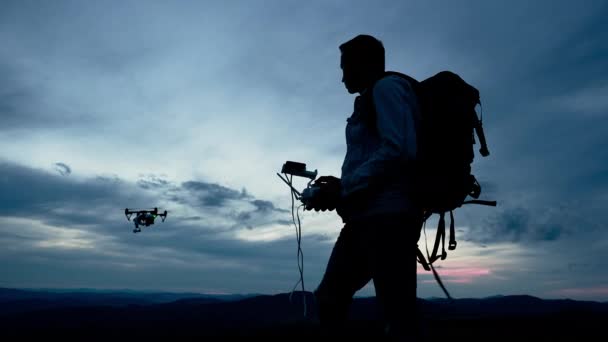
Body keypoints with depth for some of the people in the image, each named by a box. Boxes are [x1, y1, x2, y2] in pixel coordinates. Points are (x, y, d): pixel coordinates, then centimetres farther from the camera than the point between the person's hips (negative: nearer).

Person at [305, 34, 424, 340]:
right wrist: (341, 188, 12)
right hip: (368, 215, 10)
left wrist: (344, 190, -13)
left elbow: (400, 151, -17)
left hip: (387, 213, -10)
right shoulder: (373, 98, 27)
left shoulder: (387, 87, -1)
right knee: (329, 297, 12)